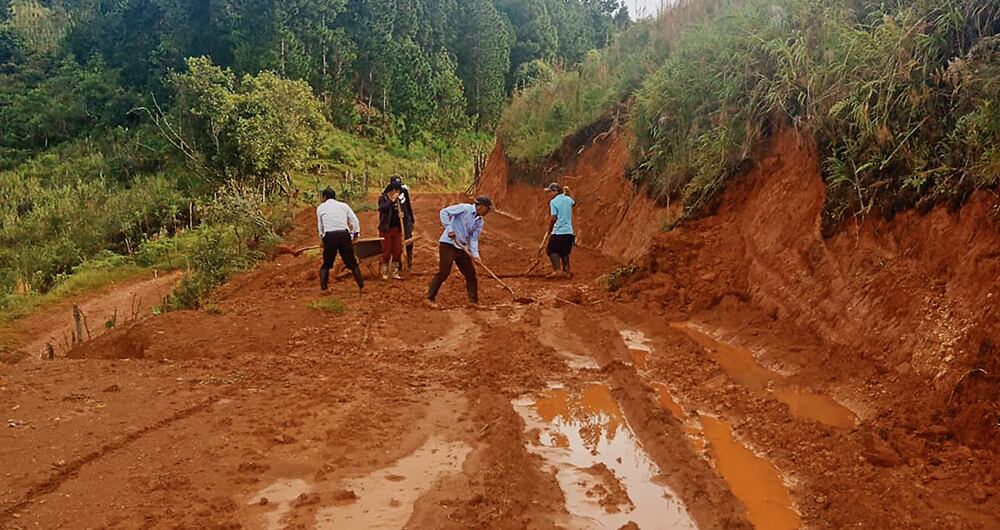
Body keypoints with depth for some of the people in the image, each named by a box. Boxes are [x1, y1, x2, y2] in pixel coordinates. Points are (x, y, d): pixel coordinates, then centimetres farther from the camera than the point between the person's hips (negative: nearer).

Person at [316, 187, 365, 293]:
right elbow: (355, 220, 7)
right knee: (352, 263, 8)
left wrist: (322, 237, 28)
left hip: (329, 237, -1)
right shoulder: (343, 205, 14)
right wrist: (355, 235, 14)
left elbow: (320, 226, 15)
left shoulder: (320, 208, 12)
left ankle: (323, 288, 5)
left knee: (326, 265, 12)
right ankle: (361, 287, 5)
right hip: (344, 235, 1)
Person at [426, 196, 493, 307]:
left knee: (471, 274, 8)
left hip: (462, 248, 8)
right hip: (448, 245, -7)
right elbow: (444, 212, -14)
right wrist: (449, 229, -21)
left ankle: (474, 301, 18)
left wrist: (475, 254, -9)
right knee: (443, 273, -9)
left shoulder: (479, 222, 9)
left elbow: (474, 239, 6)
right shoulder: (464, 208, -11)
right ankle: (430, 298, 5)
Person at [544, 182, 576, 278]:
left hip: (558, 231, -6)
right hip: (569, 231, 6)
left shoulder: (553, 202, -8)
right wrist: (566, 193, 43)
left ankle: (557, 270, -13)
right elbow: (574, 203, 35)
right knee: (565, 252, 16)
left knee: (552, 250, 1)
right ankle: (566, 271, 15)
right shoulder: (568, 199, 10)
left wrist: (549, 229, 2)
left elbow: (553, 217, -12)